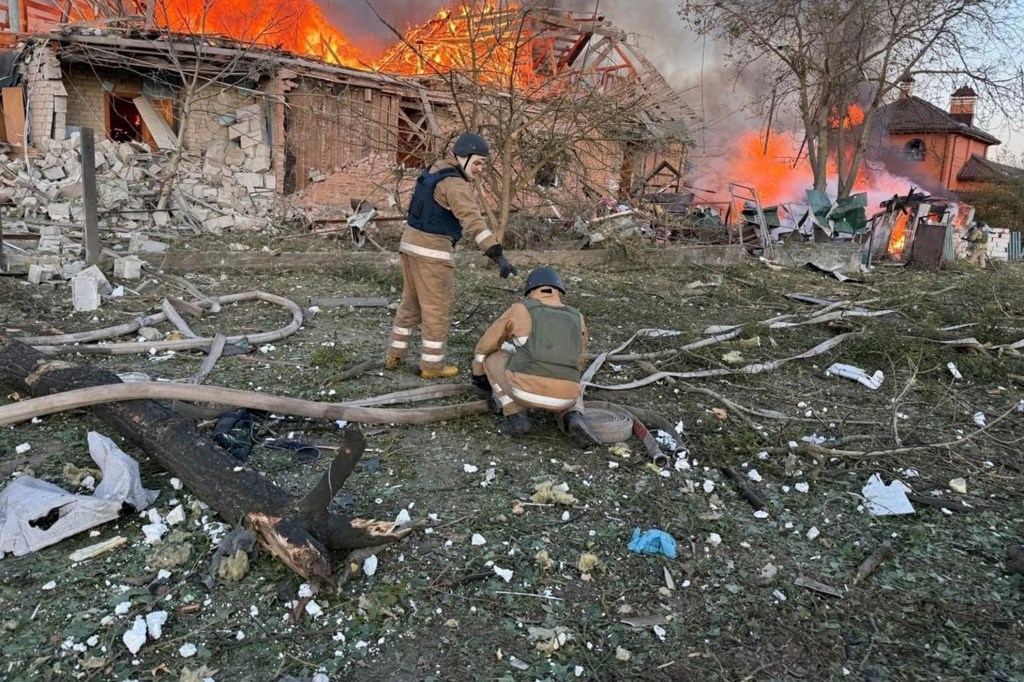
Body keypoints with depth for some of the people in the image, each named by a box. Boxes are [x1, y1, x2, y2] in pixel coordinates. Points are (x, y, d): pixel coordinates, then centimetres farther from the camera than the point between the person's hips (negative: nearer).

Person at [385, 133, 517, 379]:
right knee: (437, 310, 3)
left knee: (411, 303, 20)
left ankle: (395, 356, 29)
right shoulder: (455, 184, -18)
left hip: (410, 243, 10)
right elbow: (474, 221, -30)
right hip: (432, 251, -9)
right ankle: (432, 366, 12)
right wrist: (498, 256, -38)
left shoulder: (434, 171, 12)